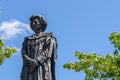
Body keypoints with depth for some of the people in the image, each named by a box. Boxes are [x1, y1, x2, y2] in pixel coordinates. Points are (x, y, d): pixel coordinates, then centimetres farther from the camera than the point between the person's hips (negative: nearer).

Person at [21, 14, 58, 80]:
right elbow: (23, 53, 11)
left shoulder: (49, 37, 15)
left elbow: (48, 52, -1)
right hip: (28, 69, 4)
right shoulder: (27, 40, 27)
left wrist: (36, 62, -16)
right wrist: (30, 61, -13)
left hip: (42, 67, -3)